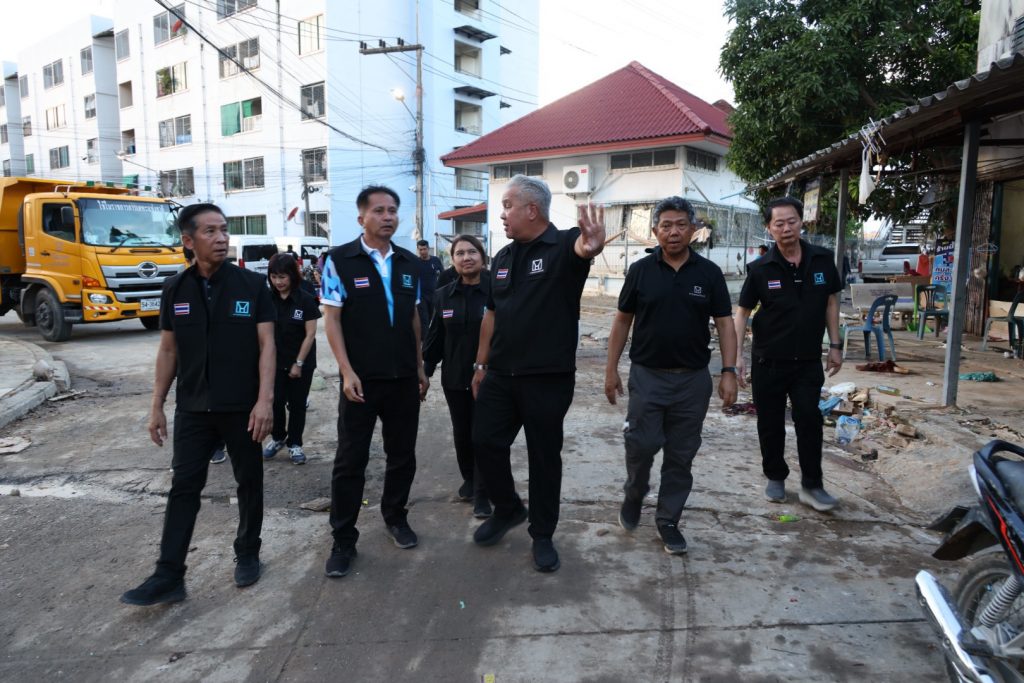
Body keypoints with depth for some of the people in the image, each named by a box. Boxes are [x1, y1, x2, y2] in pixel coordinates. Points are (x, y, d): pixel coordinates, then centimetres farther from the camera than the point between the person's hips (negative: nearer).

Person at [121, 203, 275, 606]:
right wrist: (157, 405, 6)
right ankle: (169, 576, 13)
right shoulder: (175, 290, 2)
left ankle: (247, 554, 29)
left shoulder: (252, 285, -6)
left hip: (242, 406, -2)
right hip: (192, 408, 2)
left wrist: (265, 399, -17)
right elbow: (168, 350, 8)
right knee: (184, 487, 5)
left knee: (249, 483, 11)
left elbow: (266, 344, -8)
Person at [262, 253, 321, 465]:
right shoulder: (268, 299, -2)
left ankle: (294, 444, 21)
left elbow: (310, 334, -9)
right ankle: (278, 438, 26)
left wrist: (299, 363, -10)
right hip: (276, 362, 2)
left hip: (301, 362, -2)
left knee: (297, 404, 7)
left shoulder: (306, 300, -11)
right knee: (275, 401, 3)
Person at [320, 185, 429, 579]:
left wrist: (420, 368, 12)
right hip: (362, 379, -4)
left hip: (404, 378, 4)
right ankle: (343, 539, 16)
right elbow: (331, 319, -8)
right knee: (350, 461, 4)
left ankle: (395, 517, 34)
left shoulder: (409, 263, 7)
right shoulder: (339, 260, -7)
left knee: (402, 455, 14)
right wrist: (347, 372, -15)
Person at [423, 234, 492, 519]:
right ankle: (468, 480, 37)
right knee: (461, 434, 15)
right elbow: (435, 337, 8)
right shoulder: (443, 295, 4)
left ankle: (481, 493, 14)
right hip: (454, 377, 4)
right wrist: (425, 371, 5)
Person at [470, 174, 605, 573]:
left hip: (548, 378, -6)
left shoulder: (562, 245, -10)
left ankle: (543, 535, 25)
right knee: (485, 443, 9)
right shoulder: (502, 258, 9)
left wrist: (592, 244, -61)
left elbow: (581, 245, -36)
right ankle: (508, 509, 34)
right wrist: (481, 364, 15)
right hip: (501, 375, 6)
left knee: (544, 457, 7)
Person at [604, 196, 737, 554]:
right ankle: (634, 495, 26)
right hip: (647, 376, -1)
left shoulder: (709, 273, 1)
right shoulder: (640, 270, 0)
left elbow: (725, 324, 2)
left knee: (681, 455, 8)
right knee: (641, 445, -4)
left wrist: (729, 372, -8)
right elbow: (622, 321, 5)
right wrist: (611, 369, 2)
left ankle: (668, 520, 22)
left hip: (693, 379, 1)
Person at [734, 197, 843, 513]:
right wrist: (737, 354, -10)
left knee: (810, 420, -2)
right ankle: (775, 477, 27)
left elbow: (830, 302, 7)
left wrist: (835, 345, 5)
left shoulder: (823, 260, -3)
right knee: (770, 423, 9)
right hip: (768, 361, 0)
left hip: (808, 360, 1)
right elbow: (742, 311, -3)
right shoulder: (761, 269, -9)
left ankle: (812, 486, 10)